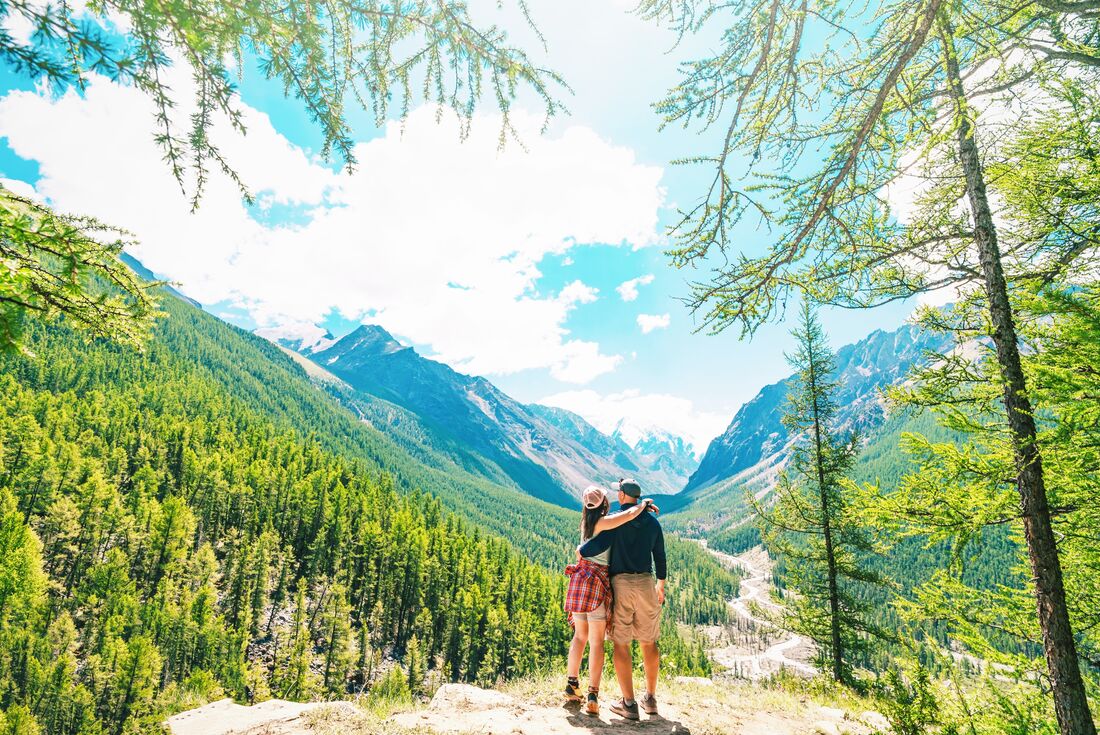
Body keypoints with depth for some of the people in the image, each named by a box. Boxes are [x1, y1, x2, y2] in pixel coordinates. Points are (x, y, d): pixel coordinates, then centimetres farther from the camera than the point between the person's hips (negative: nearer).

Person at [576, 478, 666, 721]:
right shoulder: (652, 522, 7)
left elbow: (598, 545, -20)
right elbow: (660, 557, 12)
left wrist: (581, 550, 1)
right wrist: (661, 586, 25)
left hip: (620, 584, -4)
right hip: (646, 583, 5)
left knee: (620, 644, 3)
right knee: (649, 642, 15)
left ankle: (629, 704, 3)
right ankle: (650, 698, 24)